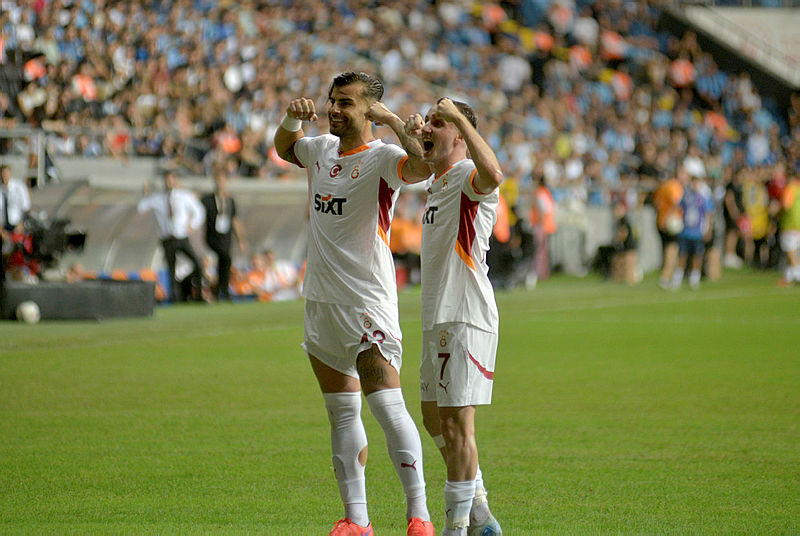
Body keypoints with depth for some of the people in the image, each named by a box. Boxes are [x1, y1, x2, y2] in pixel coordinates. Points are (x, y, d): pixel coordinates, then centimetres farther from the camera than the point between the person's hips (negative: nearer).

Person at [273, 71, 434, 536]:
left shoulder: (381, 157, -11)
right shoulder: (322, 150, 10)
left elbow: (420, 166, -31)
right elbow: (285, 147, 30)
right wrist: (293, 117, 8)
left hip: (368, 302, -8)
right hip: (321, 301, 8)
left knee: (387, 405, -17)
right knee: (342, 414, 10)